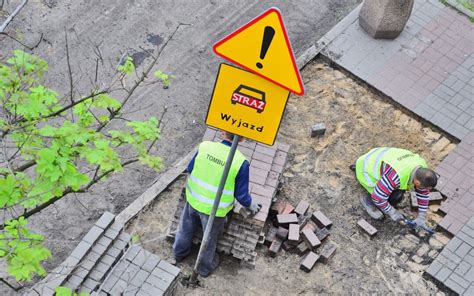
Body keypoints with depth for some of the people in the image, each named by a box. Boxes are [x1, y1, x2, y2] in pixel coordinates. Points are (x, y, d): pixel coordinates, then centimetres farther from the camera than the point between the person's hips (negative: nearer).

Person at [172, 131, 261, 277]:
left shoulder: (205, 146, -19)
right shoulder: (241, 163, -27)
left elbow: (190, 168, -1)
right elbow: (241, 195, -17)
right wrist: (251, 205, 6)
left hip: (193, 199, 3)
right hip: (215, 209, -3)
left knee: (186, 228, 31)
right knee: (210, 239, 24)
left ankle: (179, 252, 57)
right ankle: (205, 267, 48)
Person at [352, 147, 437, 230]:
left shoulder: (421, 168, -17)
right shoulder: (396, 176, -41)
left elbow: (423, 192, -3)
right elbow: (378, 197, -32)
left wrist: (421, 217, -1)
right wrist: (392, 212, -18)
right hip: (365, 170, -8)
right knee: (395, 196, -19)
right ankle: (368, 200, 7)